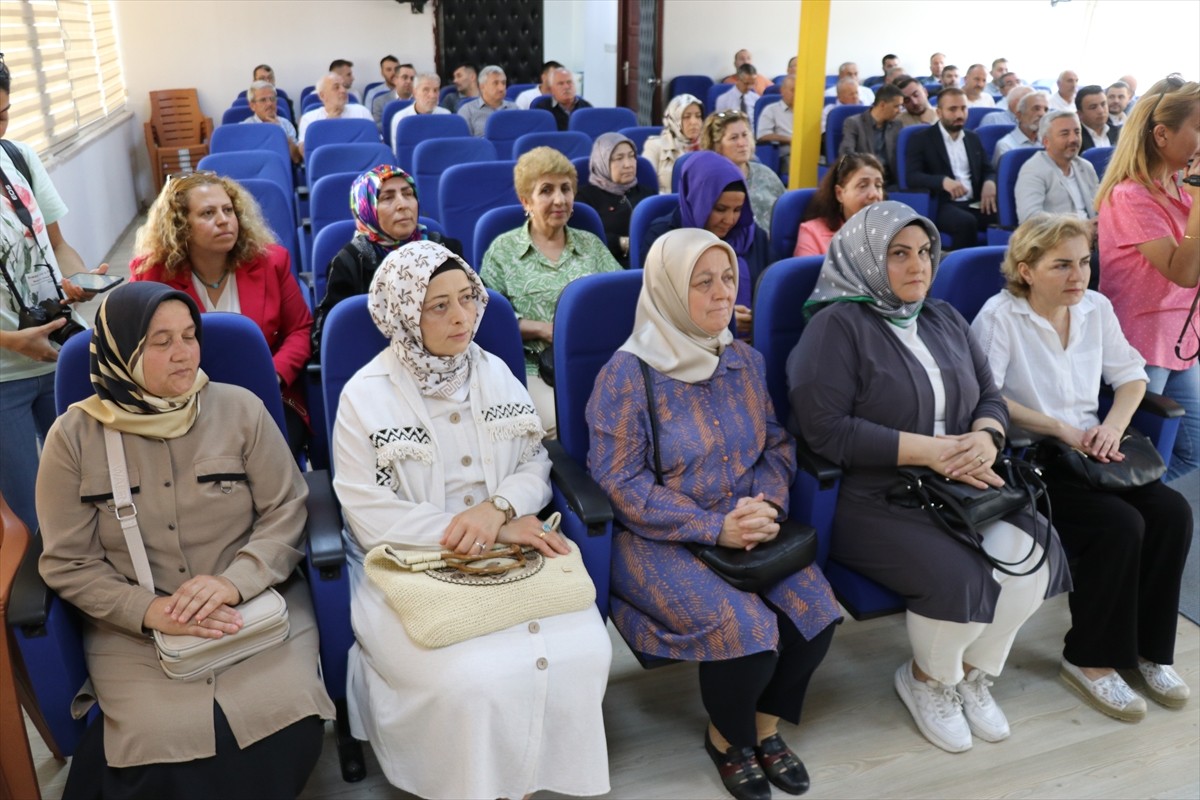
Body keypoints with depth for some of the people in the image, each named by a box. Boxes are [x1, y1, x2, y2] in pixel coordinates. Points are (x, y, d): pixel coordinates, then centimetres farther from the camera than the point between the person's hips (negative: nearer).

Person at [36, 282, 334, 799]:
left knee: (287, 727, -22)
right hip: (134, 626, 0)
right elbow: (68, 564, 0)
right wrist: (150, 610, -17)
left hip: (256, 604, 1)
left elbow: (285, 512, -1)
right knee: (166, 742, -25)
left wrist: (235, 581, -19)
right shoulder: (74, 437, -2)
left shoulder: (240, 409, -1)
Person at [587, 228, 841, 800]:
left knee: (815, 613, -14)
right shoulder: (627, 373, -12)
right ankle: (726, 738, 10)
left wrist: (767, 504, -12)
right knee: (746, 629, -24)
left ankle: (766, 724, 15)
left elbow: (777, 445, 10)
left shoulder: (745, 361, 6)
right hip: (658, 539, -5)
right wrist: (715, 528, -21)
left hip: (746, 528, 6)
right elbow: (620, 484, -15)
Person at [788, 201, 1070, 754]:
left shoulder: (944, 320, 15)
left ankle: (973, 672, 12)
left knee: (1031, 554, -17)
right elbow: (826, 430, -19)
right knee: (958, 578, -26)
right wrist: (929, 449, -19)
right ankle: (928, 678, 10)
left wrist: (984, 438, -10)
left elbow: (991, 397, 15)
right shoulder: (837, 325, -9)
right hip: (869, 501, -7)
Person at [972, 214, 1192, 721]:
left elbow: (1131, 374, 13)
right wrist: (1061, 429, -21)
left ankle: (1149, 647, 4)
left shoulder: (1096, 307, 7)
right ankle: (1090, 661, -5)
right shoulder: (1000, 316, -12)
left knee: (1172, 512, -14)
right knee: (1120, 525, -24)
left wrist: (1113, 426, -6)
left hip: (1086, 453, 7)